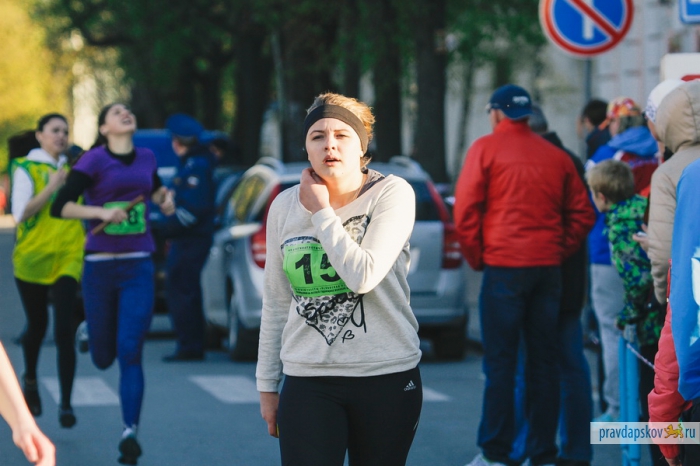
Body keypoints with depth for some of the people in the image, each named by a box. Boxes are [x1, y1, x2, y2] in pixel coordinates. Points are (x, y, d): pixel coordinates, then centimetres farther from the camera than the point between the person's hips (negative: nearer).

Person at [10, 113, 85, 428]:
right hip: (33, 257, -2)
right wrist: (52, 187, -18)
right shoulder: (26, 169, -3)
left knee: (64, 330, -10)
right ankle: (30, 379, 41)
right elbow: (21, 213, -14)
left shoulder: (73, 167, 10)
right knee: (37, 326, 12)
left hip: (68, 257, 2)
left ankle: (66, 404, -9)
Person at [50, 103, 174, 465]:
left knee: (130, 353, -11)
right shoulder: (93, 161, -5)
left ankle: (130, 433, -11)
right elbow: (60, 207, -13)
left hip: (138, 270, 2)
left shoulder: (146, 158, 9)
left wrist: (165, 198, 11)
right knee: (103, 358, 10)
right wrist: (101, 212, -26)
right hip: (100, 268, -2)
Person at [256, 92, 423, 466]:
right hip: (308, 381, 2)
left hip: (387, 377, -2)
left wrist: (321, 212, -10)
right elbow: (275, 304, 12)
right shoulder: (285, 207, 5)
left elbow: (362, 276, -19)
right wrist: (266, 385, 13)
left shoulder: (392, 194, -5)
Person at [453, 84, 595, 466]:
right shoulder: (556, 156, 11)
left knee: (500, 362, -1)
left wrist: (476, 256, 3)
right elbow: (582, 214, 7)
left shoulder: (485, 149, -1)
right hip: (548, 269, 4)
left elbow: (465, 208, -7)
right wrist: (559, 252, 10)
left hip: (503, 266, -4)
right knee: (543, 361, 8)